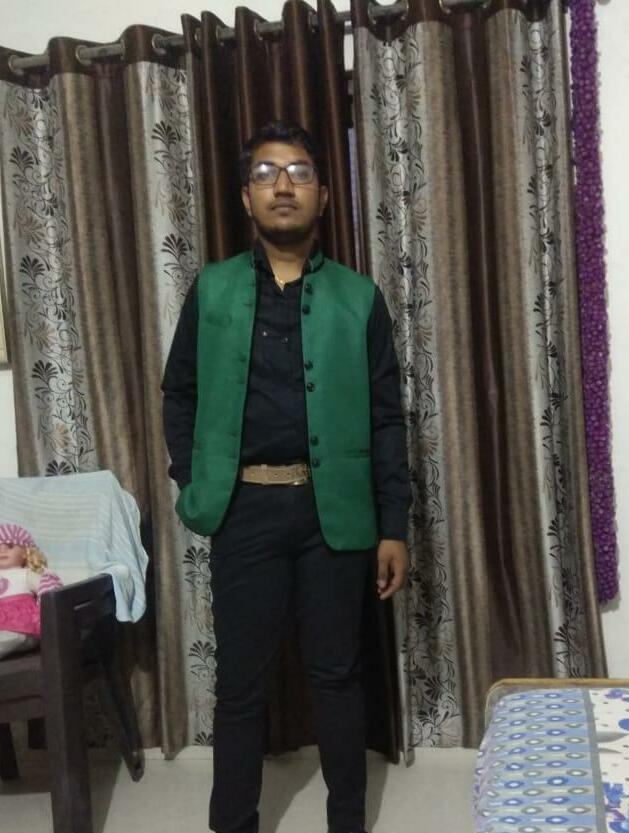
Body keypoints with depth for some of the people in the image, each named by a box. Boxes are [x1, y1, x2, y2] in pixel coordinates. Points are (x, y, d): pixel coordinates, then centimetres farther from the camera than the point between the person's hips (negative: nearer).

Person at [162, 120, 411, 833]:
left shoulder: (359, 299, 3)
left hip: (335, 510, 0)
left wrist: (394, 527, -1)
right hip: (244, 511, 0)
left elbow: (386, 420, 2)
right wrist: (194, 486, 0)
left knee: (336, 673, 12)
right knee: (241, 679, 9)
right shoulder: (211, 291, 4)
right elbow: (179, 395, 10)